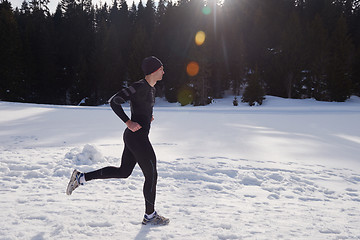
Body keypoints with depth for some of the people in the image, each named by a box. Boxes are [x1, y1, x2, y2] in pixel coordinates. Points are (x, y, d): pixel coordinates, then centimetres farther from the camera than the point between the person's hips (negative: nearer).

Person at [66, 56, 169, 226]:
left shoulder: (150, 89, 13)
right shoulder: (139, 87, -17)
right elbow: (114, 101, -21)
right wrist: (128, 122, -22)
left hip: (133, 137, 10)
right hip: (137, 137, -10)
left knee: (123, 172, 19)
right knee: (151, 176, 3)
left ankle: (81, 177, 23)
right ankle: (150, 216, 21)